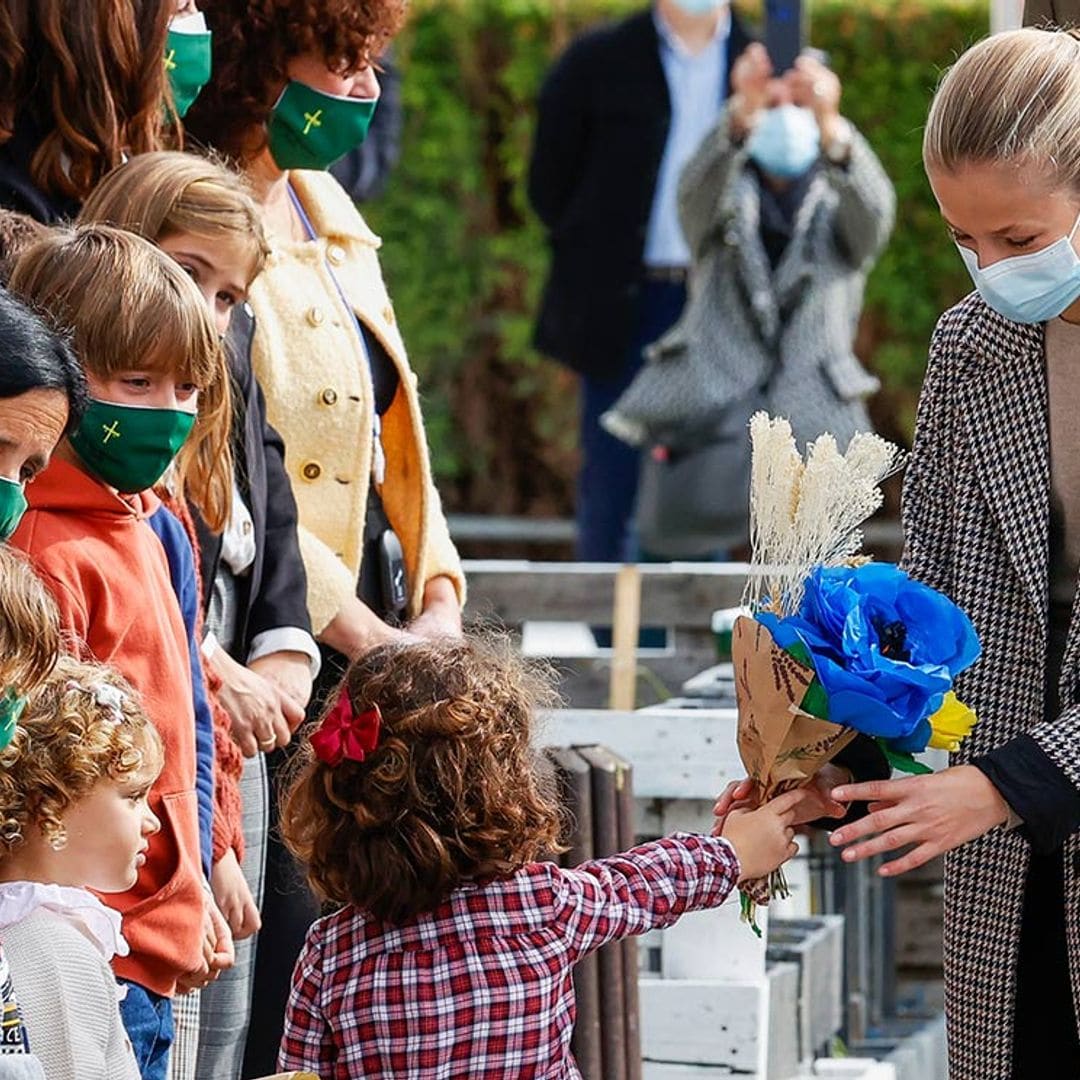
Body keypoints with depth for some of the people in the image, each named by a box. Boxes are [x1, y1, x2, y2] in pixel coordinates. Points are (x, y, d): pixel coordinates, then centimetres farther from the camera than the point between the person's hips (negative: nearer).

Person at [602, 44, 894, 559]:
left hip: (810, 413, 0)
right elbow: (698, 185, -12)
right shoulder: (728, 198, 13)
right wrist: (742, 115, -34)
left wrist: (830, 123, -33)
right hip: (711, 397, 0)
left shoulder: (839, 208, 12)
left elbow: (874, 208, -13)